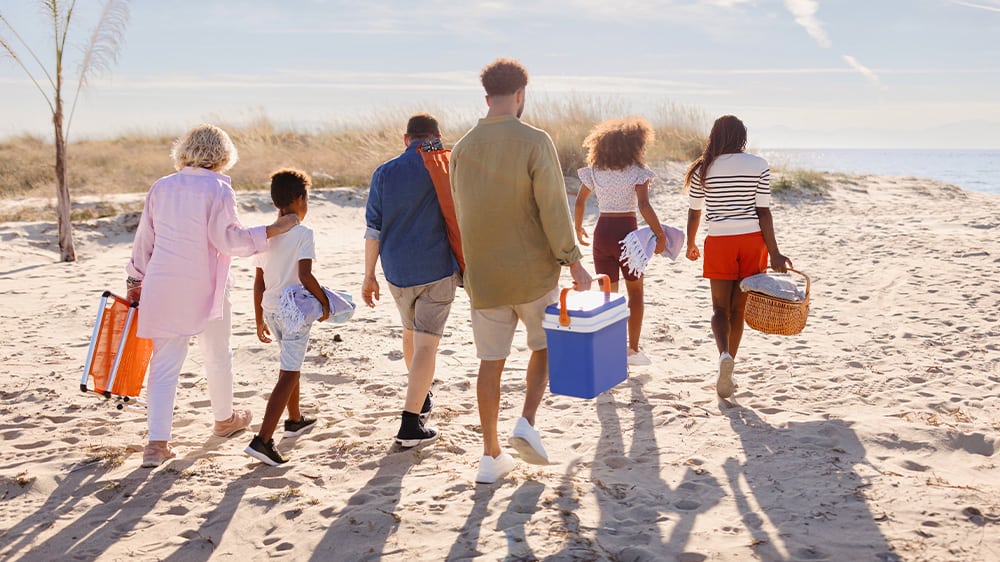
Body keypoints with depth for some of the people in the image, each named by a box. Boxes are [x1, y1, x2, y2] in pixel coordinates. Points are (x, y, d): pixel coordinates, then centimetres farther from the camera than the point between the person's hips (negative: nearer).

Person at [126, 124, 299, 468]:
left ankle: (157, 443, -5)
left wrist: (136, 281, 20)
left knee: (164, 362, 4)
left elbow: (144, 240, 12)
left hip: (162, 285, 4)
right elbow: (227, 238, -15)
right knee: (217, 355, 17)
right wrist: (273, 230, -11)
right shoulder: (218, 189, -9)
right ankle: (224, 420, 37)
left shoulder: (162, 187, 8)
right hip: (204, 286, -4)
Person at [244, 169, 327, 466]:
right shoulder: (303, 233, -11)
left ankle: (295, 420, 43)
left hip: (270, 309, 7)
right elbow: (305, 276, -21)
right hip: (296, 309, -7)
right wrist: (324, 301, -8)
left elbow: (259, 282, 9)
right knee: (288, 374, -6)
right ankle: (262, 440, -14)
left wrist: (259, 320, 15)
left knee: (291, 365, 26)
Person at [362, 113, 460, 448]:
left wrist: (369, 276, 7)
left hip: (397, 272, 3)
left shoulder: (384, 173, 2)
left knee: (411, 332, 25)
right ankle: (410, 424, -9)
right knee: (426, 344, -3)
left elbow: (373, 230, 2)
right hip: (438, 270, -3)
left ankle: (421, 398, 42)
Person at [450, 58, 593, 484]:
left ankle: (491, 456, 14)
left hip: (482, 275, 4)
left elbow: (460, 215, 11)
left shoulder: (463, 148, 3)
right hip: (533, 272, -3)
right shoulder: (535, 142, -12)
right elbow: (553, 209, -15)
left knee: (490, 361, 10)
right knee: (545, 345, 19)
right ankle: (527, 422, 1)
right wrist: (573, 262, -6)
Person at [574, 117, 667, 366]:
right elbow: (644, 205, -19)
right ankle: (633, 349, 11)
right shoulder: (637, 170, -9)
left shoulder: (595, 170, 5)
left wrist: (578, 229, 20)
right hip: (627, 231, -4)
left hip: (602, 231, 4)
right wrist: (660, 234, -15)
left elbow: (579, 201, 7)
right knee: (635, 291, 13)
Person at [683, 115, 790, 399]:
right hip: (752, 240, 1)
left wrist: (690, 244, 20)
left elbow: (695, 212, 5)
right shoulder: (759, 165, -2)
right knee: (739, 308, 10)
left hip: (719, 242, -1)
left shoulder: (703, 168, -1)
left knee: (720, 307, 9)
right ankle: (727, 375, 17)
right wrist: (774, 253, -4)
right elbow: (763, 212, -6)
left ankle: (724, 354, -21)